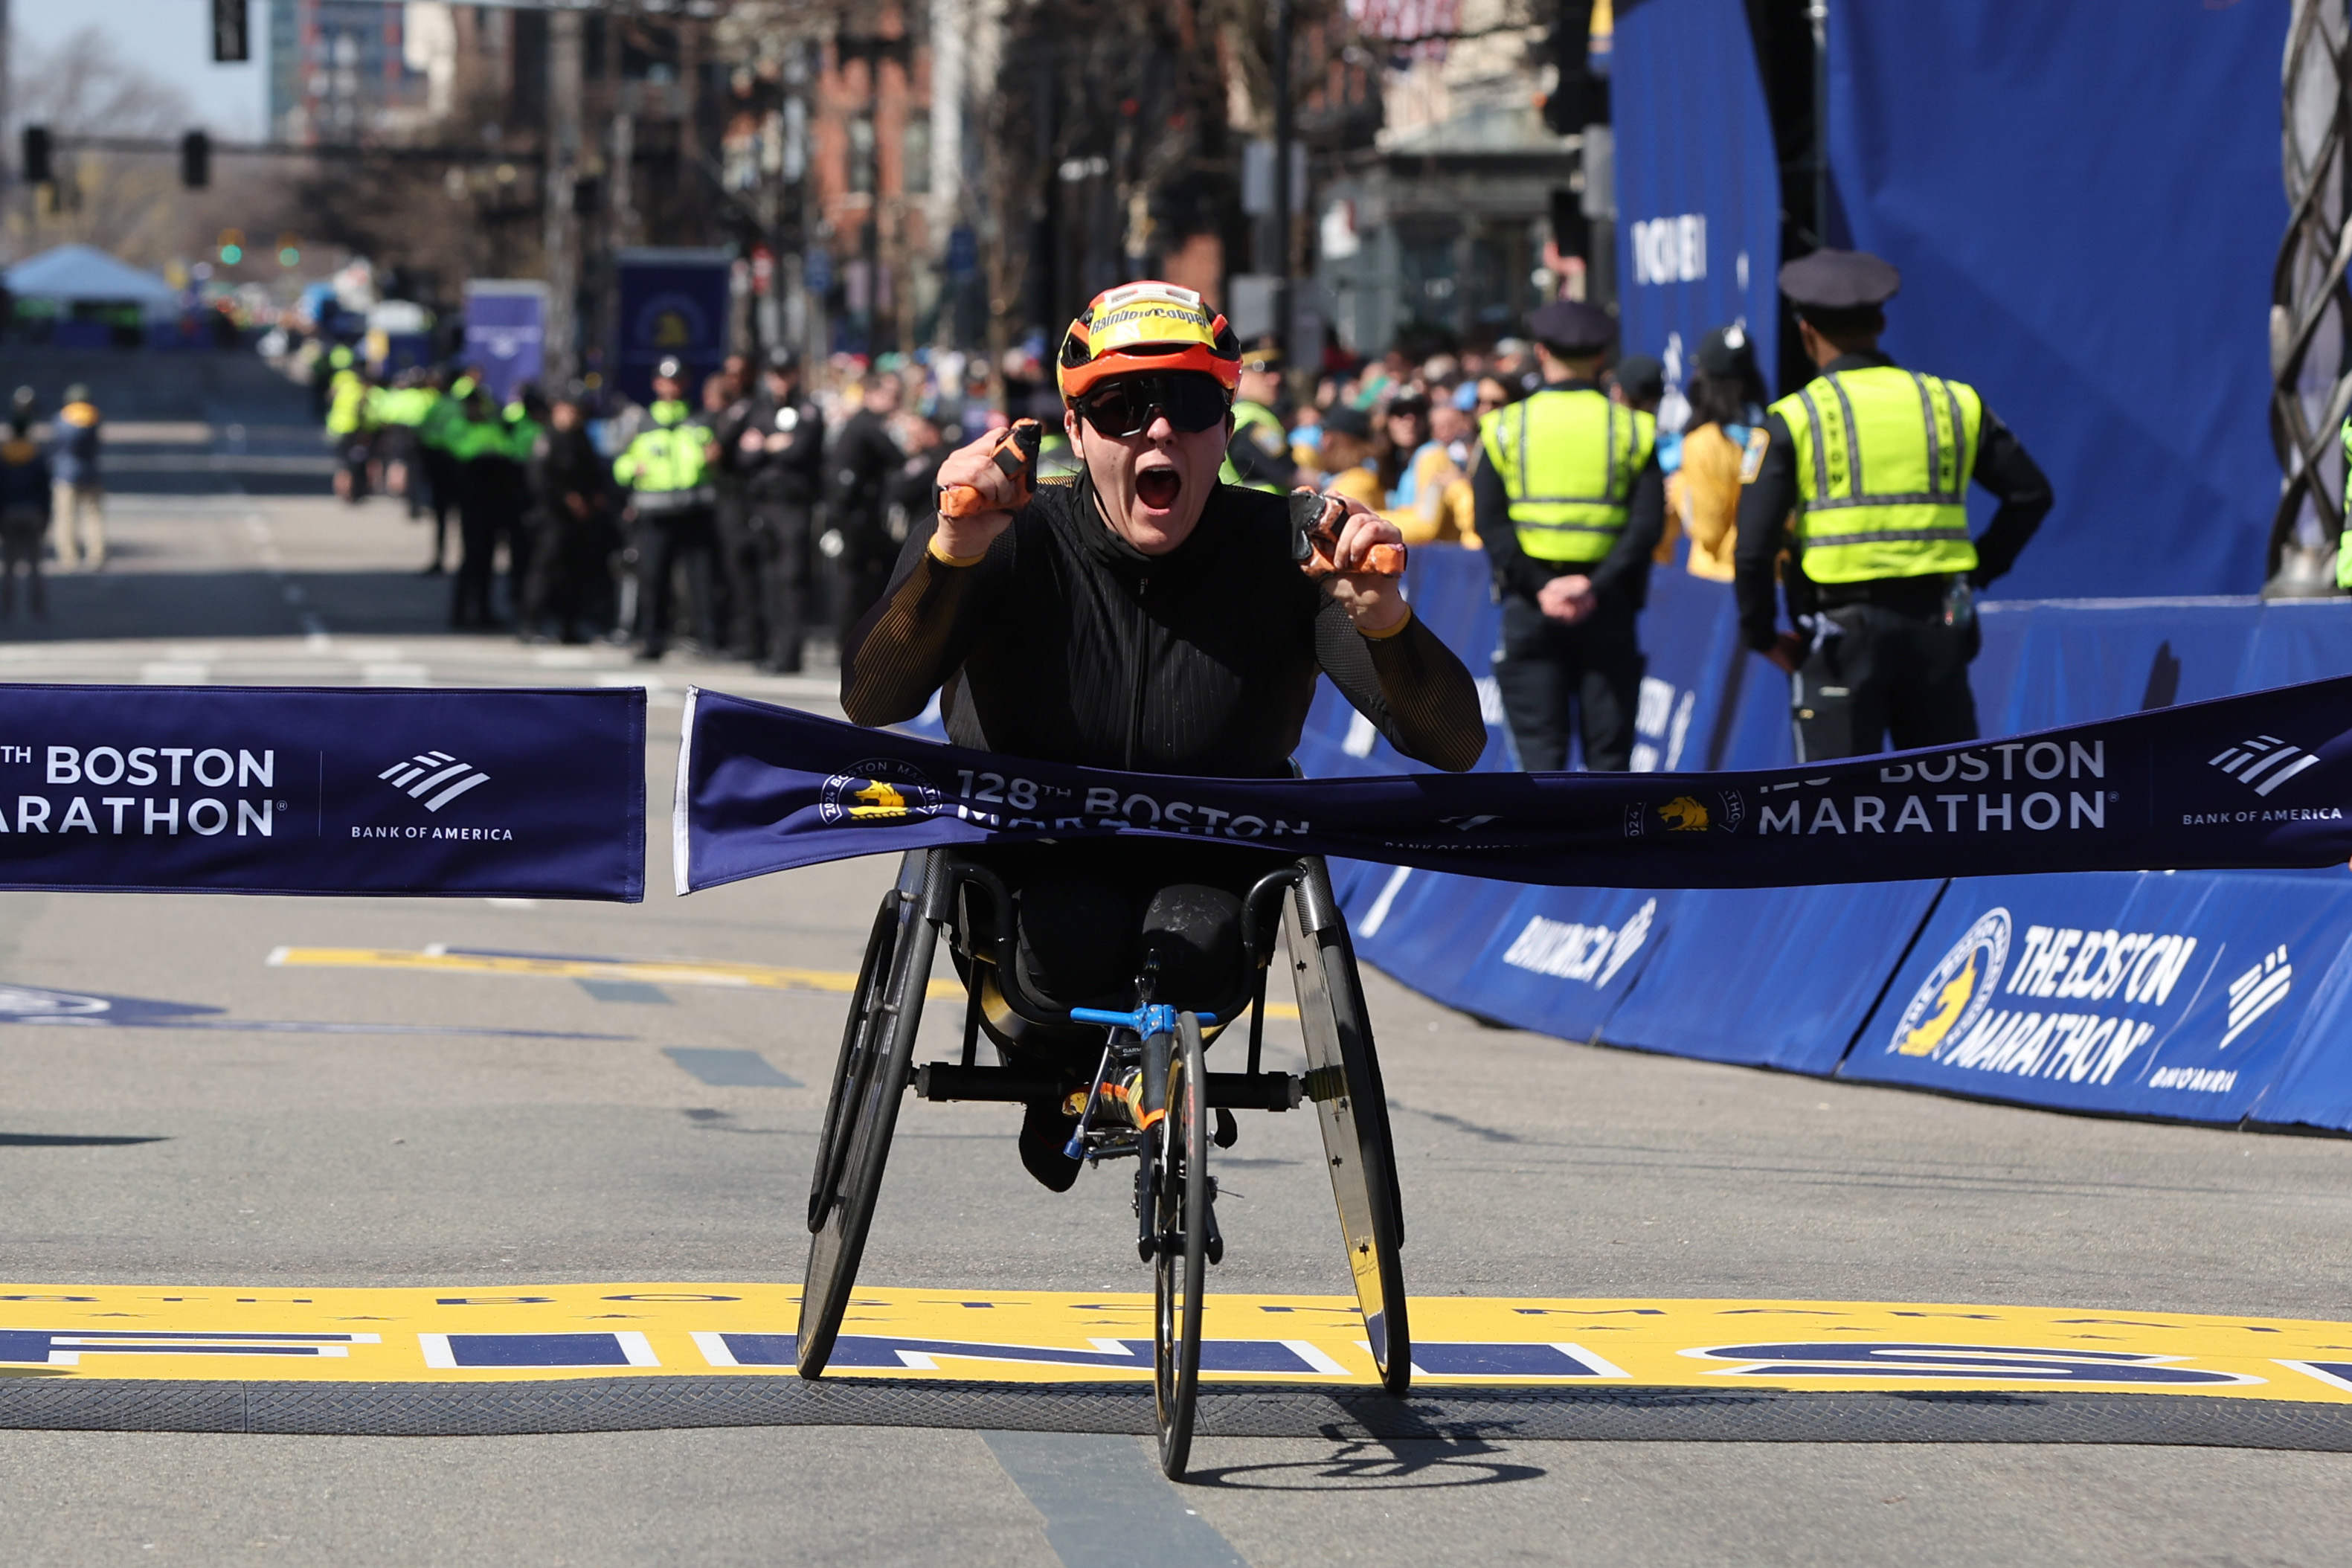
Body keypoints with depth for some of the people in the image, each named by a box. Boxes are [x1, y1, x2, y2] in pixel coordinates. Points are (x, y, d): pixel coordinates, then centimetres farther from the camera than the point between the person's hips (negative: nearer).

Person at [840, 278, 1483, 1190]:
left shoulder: (1281, 553, -13)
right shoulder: (1012, 548, -15)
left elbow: (1454, 746, -21)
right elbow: (872, 702, -31)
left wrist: (1382, 619, -42)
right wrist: (953, 555, -48)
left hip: (1211, 869, 1)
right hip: (1031, 868, -1)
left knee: (1191, 940, -31)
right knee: (1074, 941, -33)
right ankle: (1048, 1069, 6)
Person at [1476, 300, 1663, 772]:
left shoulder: (1506, 427, 2)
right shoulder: (1632, 428, 3)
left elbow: (1491, 525, -6)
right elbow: (1647, 525, -7)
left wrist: (1539, 587, -11)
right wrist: (1595, 587, -13)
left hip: (1529, 608, 0)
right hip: (1607, 607, 0)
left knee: (1540, 747, 0)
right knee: (1608, 749, 6)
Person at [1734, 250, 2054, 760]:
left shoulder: (1795, 418, -3)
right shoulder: (1953, 402, 8)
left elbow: (1753, 546, -9)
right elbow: (2031, 493, 13)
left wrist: (1764, 636, 3)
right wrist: (1979, 569, 18)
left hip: (1843, 626, -3)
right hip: (1937, 624, 3)